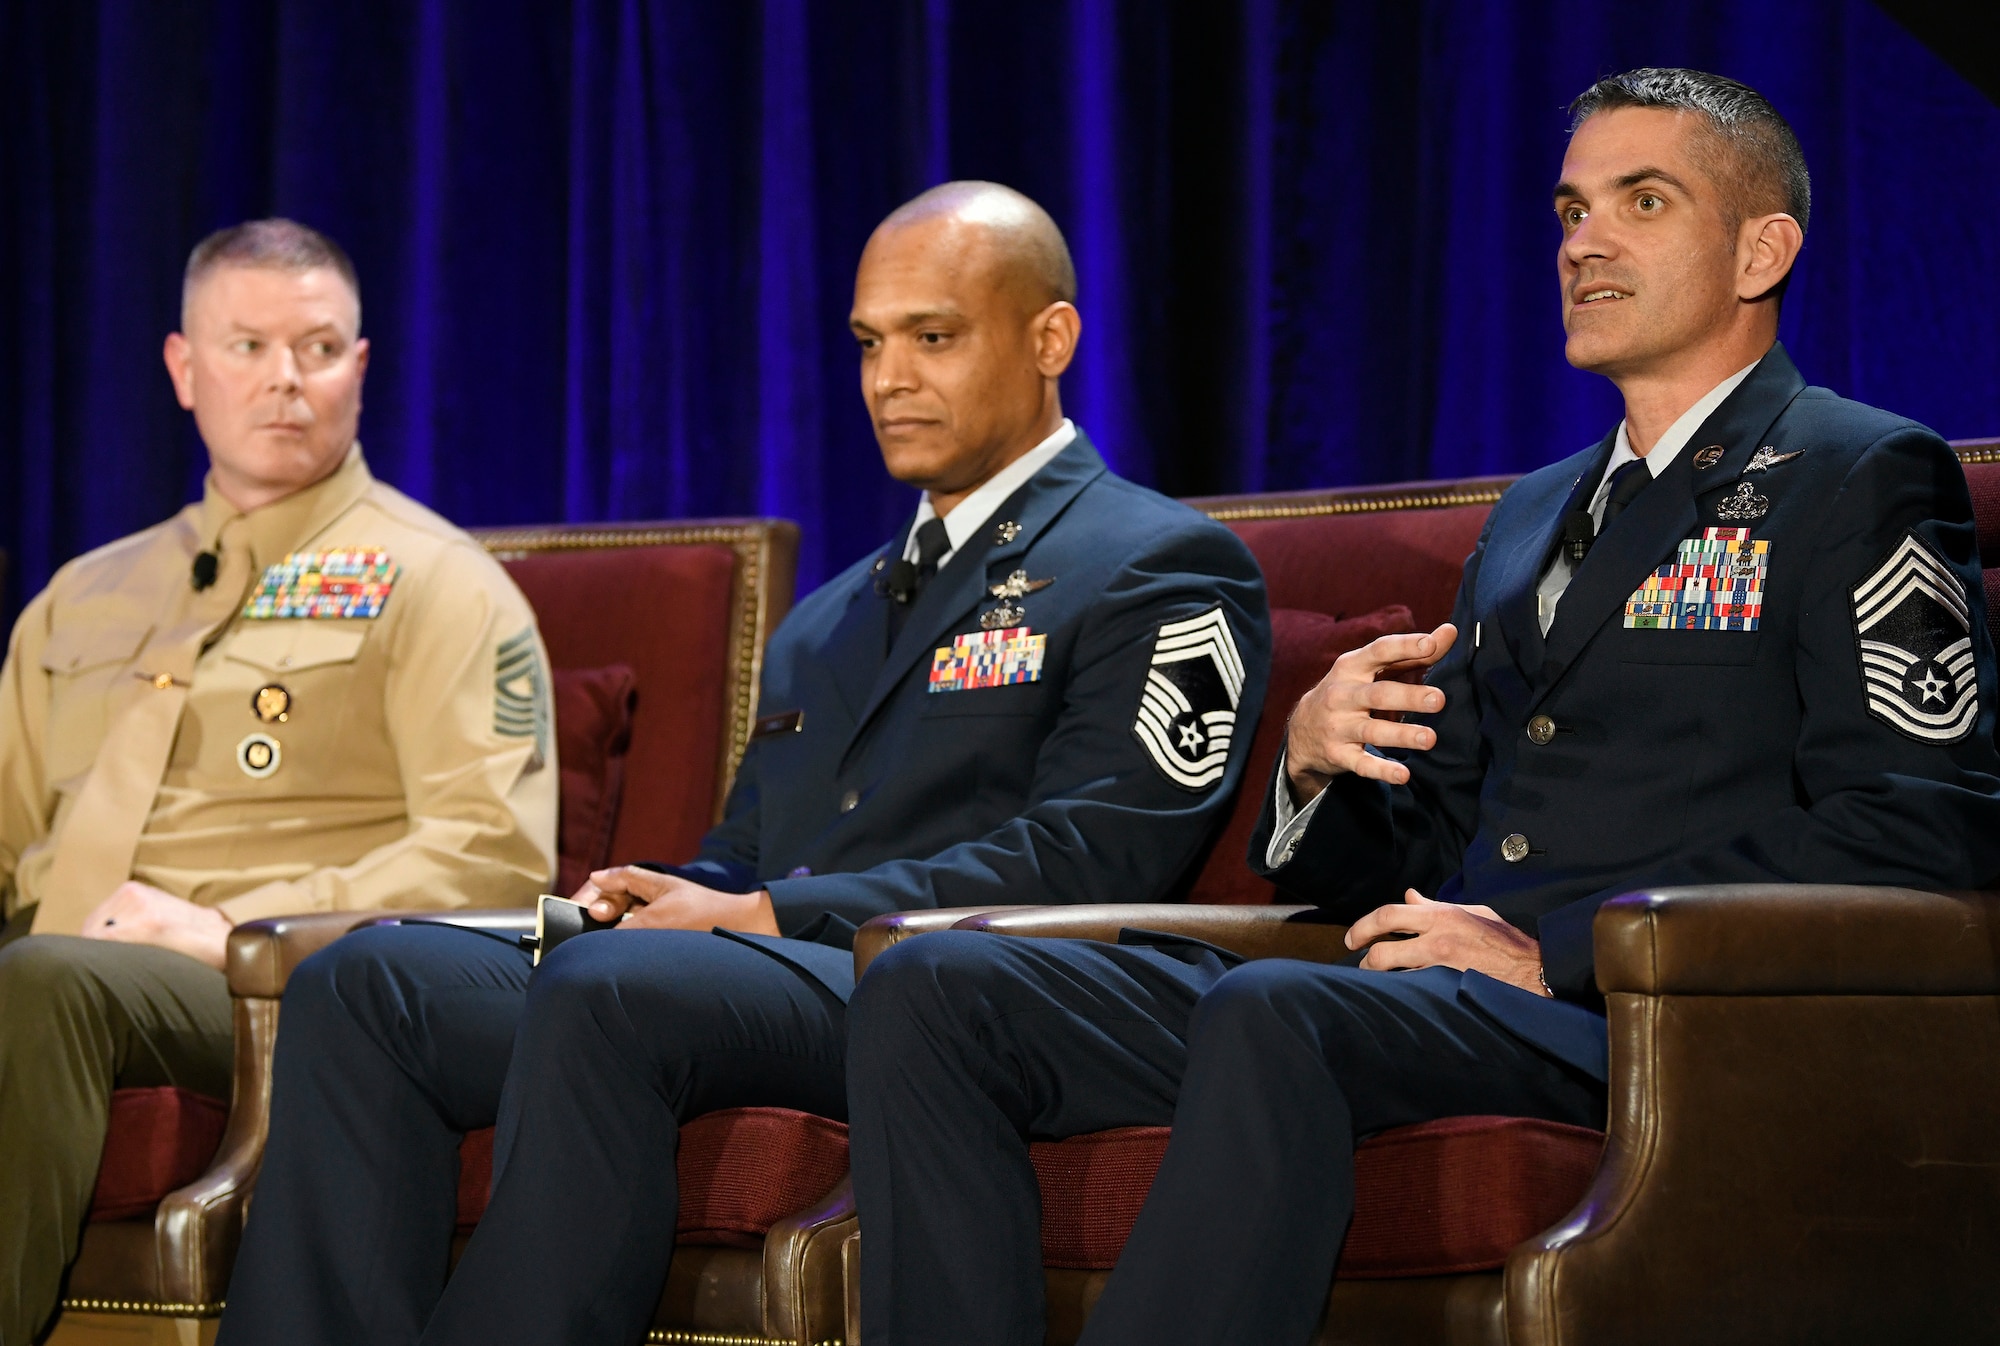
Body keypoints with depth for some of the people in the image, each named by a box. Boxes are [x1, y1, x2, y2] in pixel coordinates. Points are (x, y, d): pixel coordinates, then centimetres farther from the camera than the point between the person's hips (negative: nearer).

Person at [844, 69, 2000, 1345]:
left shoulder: (1862, 477, 5)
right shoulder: (1536, 515, 29)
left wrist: (1559, 948, -14)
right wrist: (1317, 765, 3)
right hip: (1443, 995, 8)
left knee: (1274, 1015, -39)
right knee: (932, 990, -11)